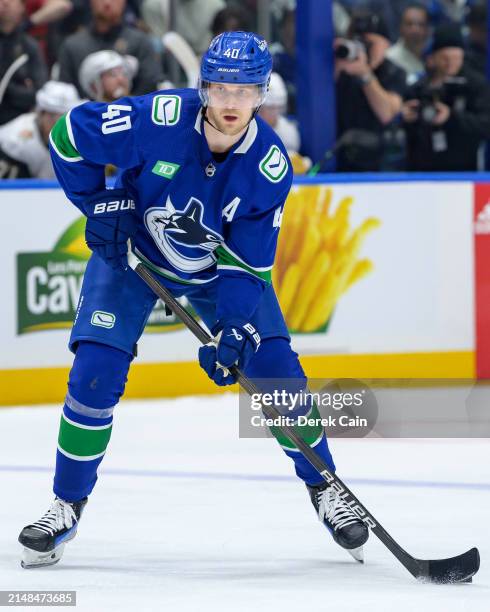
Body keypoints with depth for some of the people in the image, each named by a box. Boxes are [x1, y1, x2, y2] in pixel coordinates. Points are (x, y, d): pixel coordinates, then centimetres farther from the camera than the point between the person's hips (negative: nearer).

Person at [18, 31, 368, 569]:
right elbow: (69, 134, -18)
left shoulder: (270, 167, -23)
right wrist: (99, 204, -18)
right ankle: (67, 505, 1)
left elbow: (249, 261, -18)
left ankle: (324, 490, 13)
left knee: (276, 371, -8)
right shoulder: (159, 118, -30)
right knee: (94, 374, -15)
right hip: (131, 253, -1)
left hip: (217, 270, 2)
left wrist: (234, 329, -31)